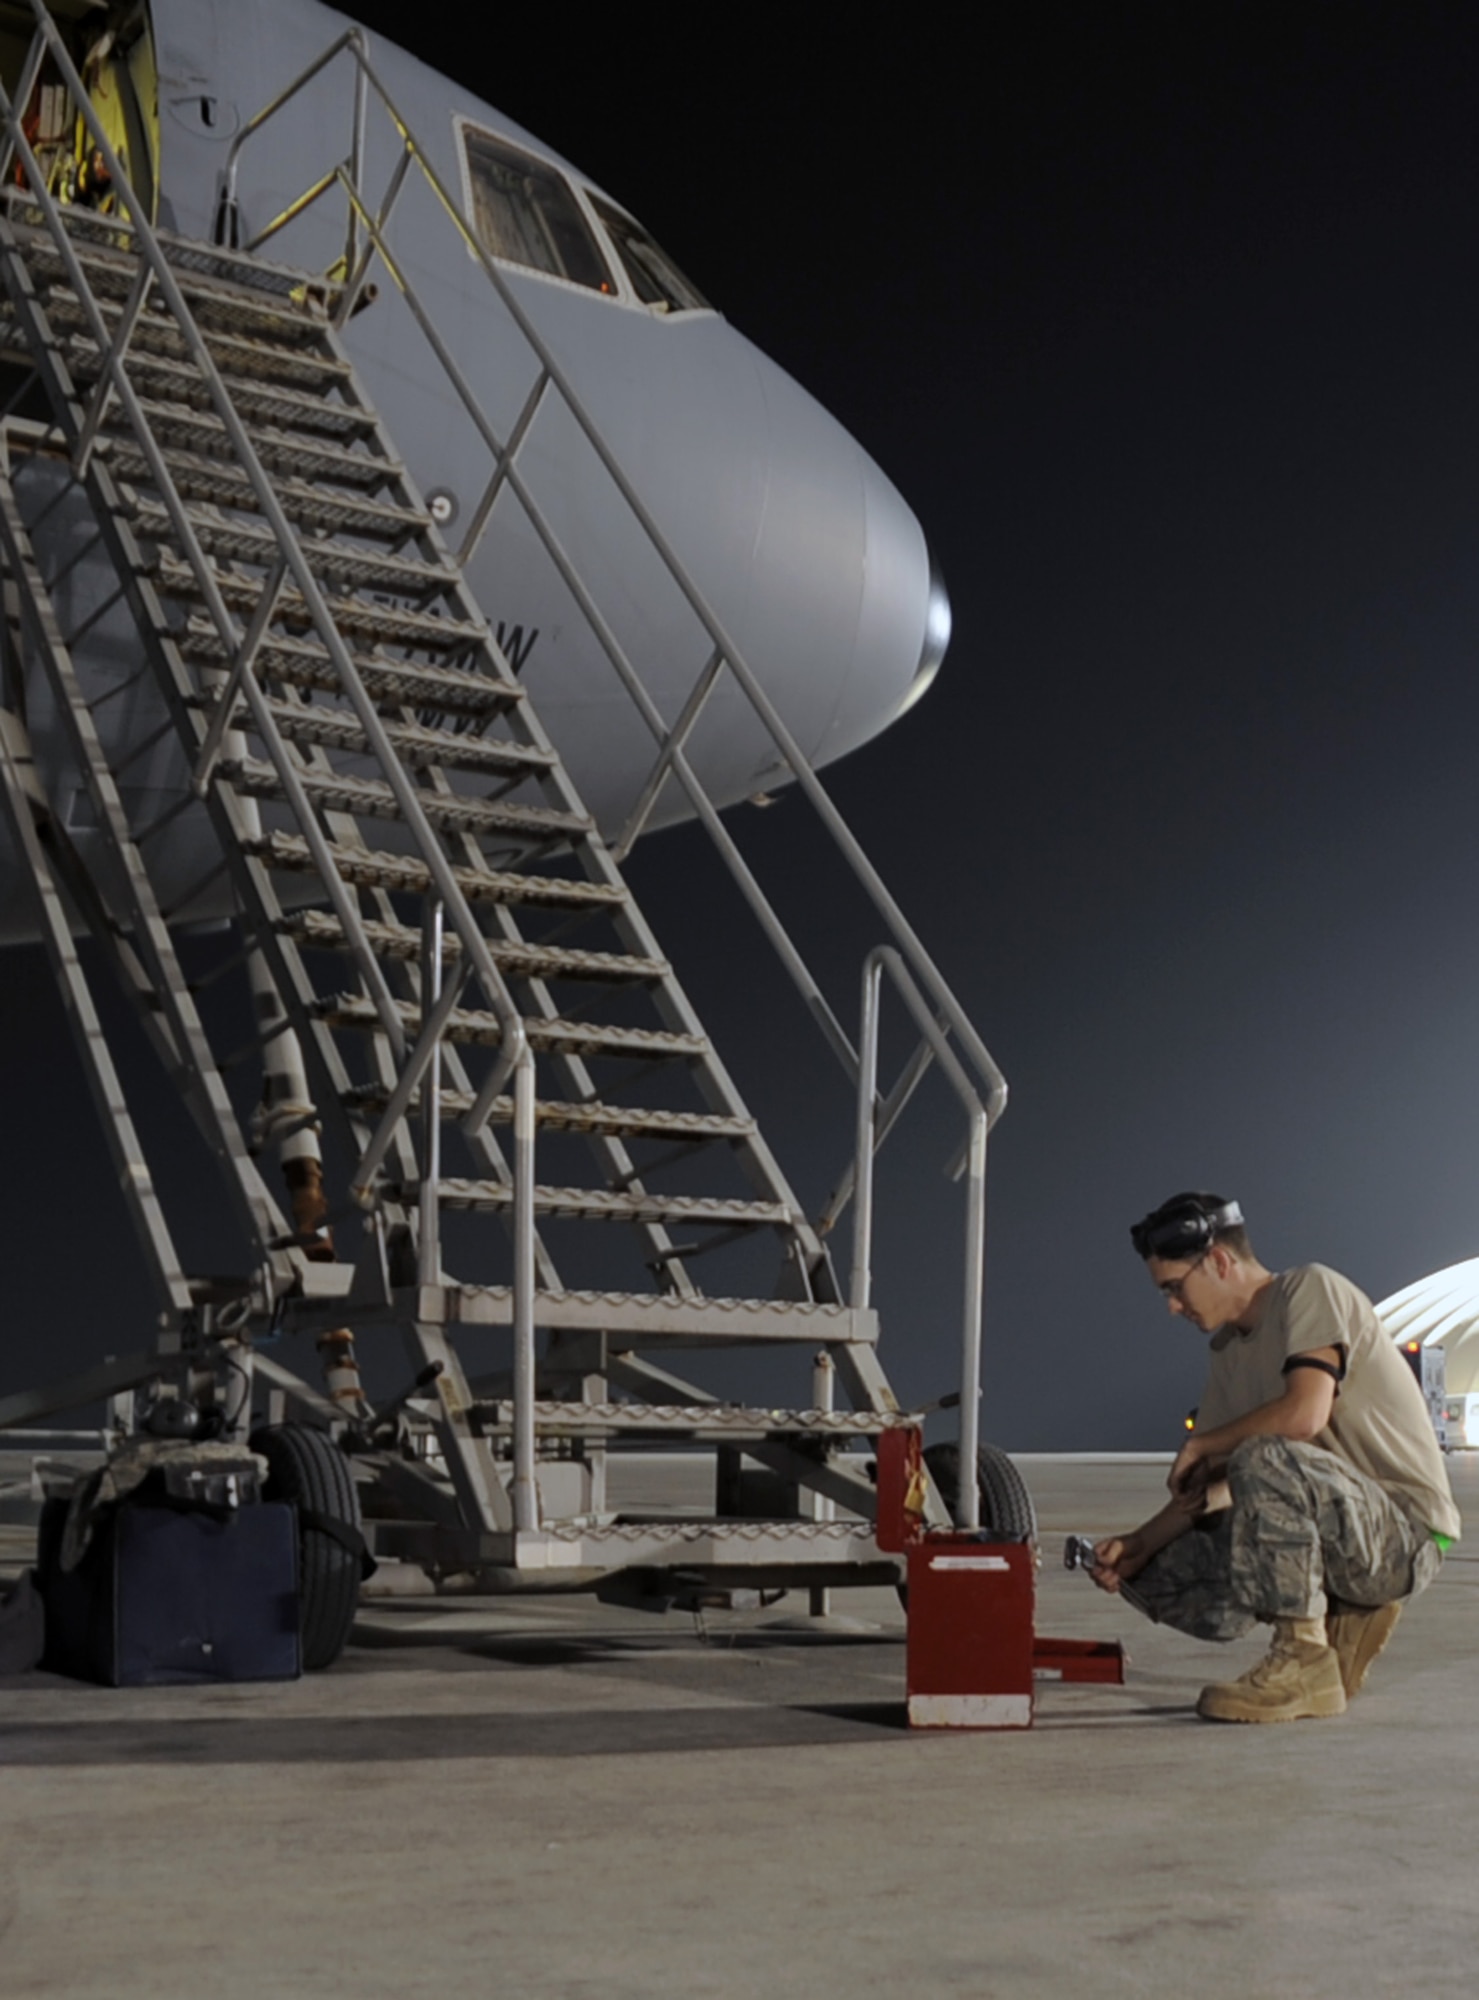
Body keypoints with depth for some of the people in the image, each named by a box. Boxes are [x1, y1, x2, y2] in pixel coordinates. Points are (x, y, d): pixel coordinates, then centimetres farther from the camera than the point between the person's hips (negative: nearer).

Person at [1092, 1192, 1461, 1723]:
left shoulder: (1310, 1289, -10)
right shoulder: (1229, 1351, 14)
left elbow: (1304, 1414, -26)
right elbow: (1203, 1487, 14)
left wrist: (1198, 1446, -12)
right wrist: (1139, 1545, -2)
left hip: (1407, 1531, -9)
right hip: (1345, 1537, 9)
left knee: (1263, 1461, -35)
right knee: (1155, 1576, -3)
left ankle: (1304, 1662, -23)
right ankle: (1344, 1616, 7)